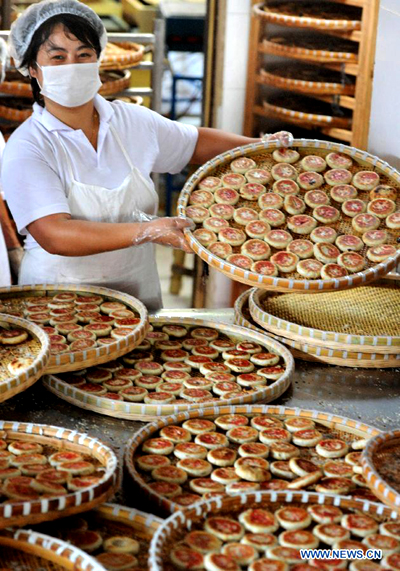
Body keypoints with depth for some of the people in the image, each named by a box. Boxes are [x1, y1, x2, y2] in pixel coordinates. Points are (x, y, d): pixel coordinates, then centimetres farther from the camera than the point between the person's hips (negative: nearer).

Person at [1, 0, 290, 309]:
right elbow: (55, 236, -22)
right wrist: (148, 231, -30)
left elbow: (199, 143, 23)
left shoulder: (132, 120, 5)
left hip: (140, 295, 4)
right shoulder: (25, 148, -10)